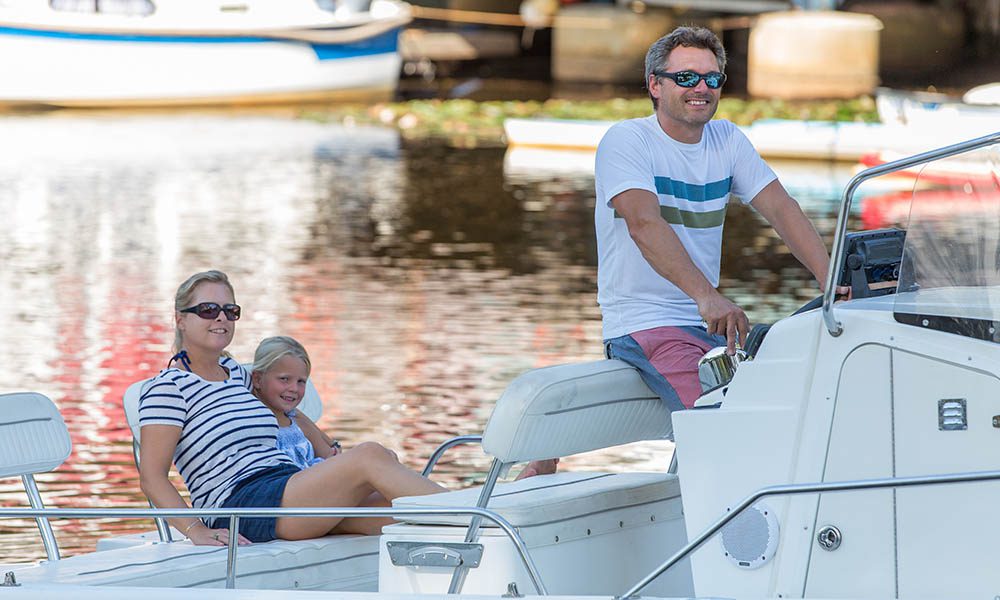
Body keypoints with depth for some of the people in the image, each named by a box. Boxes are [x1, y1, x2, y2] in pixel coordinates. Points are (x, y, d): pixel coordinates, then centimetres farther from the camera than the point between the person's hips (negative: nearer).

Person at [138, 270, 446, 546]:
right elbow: (152, 478, -7)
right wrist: (196, 531, -20)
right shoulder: (169, 386, 1)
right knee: (369, 456, -25)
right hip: (238, 504, -8)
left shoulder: (234, 372, 24)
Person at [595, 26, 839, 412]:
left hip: (713, 323, 7)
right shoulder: (626, 141, -9)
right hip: (645, 325, -7)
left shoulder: (727, 140, 12)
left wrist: (830, 281, -14)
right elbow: (645, 223, -24)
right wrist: (707, 297, -38)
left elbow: (780, 208, 3)